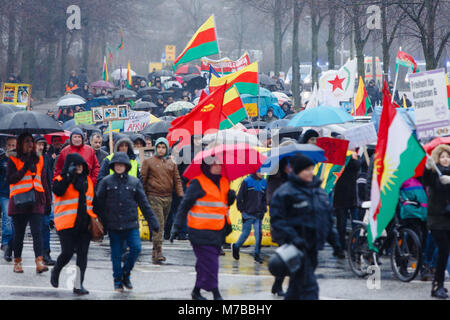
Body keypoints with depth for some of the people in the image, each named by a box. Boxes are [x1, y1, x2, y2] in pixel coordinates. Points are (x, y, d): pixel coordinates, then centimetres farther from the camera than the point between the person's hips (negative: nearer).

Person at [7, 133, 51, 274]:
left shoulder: (39, 160, 16)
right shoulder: (13, 160, 4)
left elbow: (43, 181, 20)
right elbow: (10, 179, -7)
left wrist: (48, 199, 16)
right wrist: (25, 168, -14)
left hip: (36, 201, 2)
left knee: (37, 231, -9)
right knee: (19, 233, 4)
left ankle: (39, 262, -18)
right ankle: (17, 262, 16)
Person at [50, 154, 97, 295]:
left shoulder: (87, 180, 15)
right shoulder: (62, 179, -2)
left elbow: (92, 199, 25)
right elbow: (57, 191, -24)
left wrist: (94, 217, 18)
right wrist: (69, 175, -25)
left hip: (85, 224, 5)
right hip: (67, 224, -5)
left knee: (82, 254, 0)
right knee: (67, 252, -7)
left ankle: (78, 285, 2)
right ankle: (55, 271, 24)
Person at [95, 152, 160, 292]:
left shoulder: (134, 182, 5)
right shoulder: (106, 182, 0)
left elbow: (144, 204, 8)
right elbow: (99, 203, 1)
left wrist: (153, 223, 5)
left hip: (131, 224, 1)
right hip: (113, 225, -1)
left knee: (136, 248, -12)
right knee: (116, 254, 5)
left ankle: (125, 274, 10)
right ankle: (118, 281, 19)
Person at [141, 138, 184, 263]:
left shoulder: (171, 163, 13)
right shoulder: (148, 161, 2)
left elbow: (177, 180, 14)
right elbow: (143, 179, 1)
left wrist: (181, 195, 1)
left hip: (168, 197, 5)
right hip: (154, 197, -5)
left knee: (162, 225, 10)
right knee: (158, 224, -15)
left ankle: (155, 253, 19)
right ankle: (158, 252, -18)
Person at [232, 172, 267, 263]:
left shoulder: (264, 182, 10)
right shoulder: (247, 181, -4)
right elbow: (239, 197, -2)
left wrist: (264, 208, 8)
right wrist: (241, 209, -5)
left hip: (259, 214, 4)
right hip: (248, 214, -4)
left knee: (259, 233, -4)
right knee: (245, 233, 3)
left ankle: (257, 254, 2)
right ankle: (236, 246, 28)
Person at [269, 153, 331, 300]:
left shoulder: (319, 190, 15)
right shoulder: (285, 192, -9)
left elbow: (328, 215, 24)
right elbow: (277, 219, -12)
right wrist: (292, 237, -21)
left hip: (312, 245, 8)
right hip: (296, 246, -7)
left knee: (296, 284, 17)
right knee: (308, 285, -14)